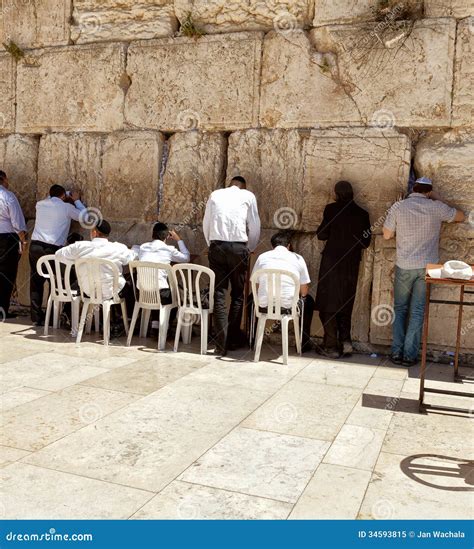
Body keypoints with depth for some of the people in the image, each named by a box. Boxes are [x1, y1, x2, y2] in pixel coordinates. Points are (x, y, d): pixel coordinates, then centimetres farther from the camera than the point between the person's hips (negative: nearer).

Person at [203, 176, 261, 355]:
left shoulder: (215, 195, 16)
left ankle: (221, 344, -2)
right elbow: (254, 227, 7)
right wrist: (250, 249, 21)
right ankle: (233, 339, 16)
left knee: (219, 294, 2)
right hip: (238, 247, -1)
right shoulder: (248, 196, 9)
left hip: (217, 246, 2)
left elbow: (206, 224, 16)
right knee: (237, 295, 11)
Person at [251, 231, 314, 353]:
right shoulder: (297, 258, 6)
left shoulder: (262, 257, 8)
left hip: (264, 305, 1)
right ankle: (304, 343, 36)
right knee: (309, 301, 31)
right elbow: (304, 291, 8)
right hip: (289, 306, -1)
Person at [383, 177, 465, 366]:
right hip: (427, 266, 0)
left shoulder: (398, 207, -5)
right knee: (417, 311, 6)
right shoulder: (436, 207, -3)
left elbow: (387, 235, 1)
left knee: (400, 309, 13)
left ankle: (397, 353, 9)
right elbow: (461, 217, 14)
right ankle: (410, 355, 6)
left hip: (404, 266, 0)